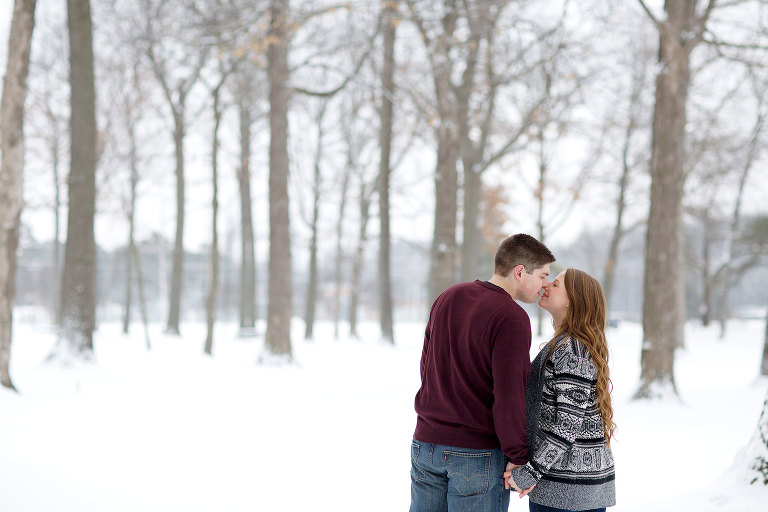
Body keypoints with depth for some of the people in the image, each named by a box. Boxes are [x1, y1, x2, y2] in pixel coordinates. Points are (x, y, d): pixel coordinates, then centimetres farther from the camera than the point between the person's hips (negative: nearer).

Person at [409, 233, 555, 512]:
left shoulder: (448, 297, 6)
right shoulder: (512, 318, -16)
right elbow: (508, 394, -19)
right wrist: (519, 458, -13)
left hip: (426, 443, 7)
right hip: (479, 453, -6)